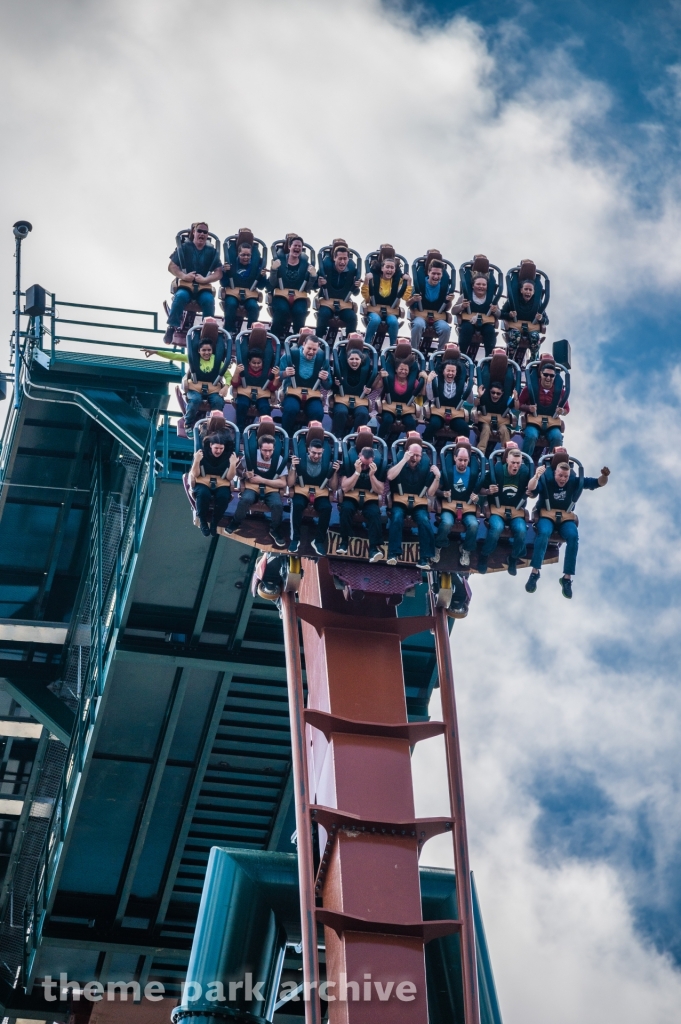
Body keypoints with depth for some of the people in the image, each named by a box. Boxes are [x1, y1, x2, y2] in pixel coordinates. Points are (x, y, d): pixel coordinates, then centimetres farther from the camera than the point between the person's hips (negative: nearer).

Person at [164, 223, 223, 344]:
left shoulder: (212, 251, 9)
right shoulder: (184, 247, 5)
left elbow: (219, 272, 2)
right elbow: (171, 266, 2)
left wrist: (205, 279, -16)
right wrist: (183, 276, -17)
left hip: (204, 286, 1)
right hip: (185, 284, -1)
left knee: (208, 299, -32)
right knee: (180, 296, -34)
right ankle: (172, 327, -27)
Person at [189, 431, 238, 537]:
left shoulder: (229, 455, -2)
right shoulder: (202, 453, -3)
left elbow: (229, 477, -5)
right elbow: (195, 475, -5)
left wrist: (233, 464, -21)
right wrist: (197, 461, -21)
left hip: (221, 484, 1)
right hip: (203, 482, -1)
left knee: (223, 496, -34)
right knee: (203, 494, -36)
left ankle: (214, 522, -11)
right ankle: (203, 522, -14)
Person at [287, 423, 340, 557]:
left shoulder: (327, 463, 1)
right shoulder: (300, 460, -4)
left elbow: (333, 487, 4)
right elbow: (290, 484, -3)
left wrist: (335, 472, -11)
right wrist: (293, 468, -17)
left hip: (320, 492, 1)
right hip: (302, 489, -1)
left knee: (326, 508, -33)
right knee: (297, 505, -37)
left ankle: (319, 541, -19)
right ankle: (295, 539, -24)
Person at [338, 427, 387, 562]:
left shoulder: (379, 466, -6)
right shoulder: (350, 461, -10)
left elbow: (380, 491, -7)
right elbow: (345, 487, -14)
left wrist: (372, 475, -22)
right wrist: (357, 472, -25)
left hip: (370, 497, 1)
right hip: (352, 495, -1)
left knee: (374, 513, -32)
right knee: (346, 508, -35)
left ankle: (374, 548, -34)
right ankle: (344, 542, -20)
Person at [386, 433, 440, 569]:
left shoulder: (426, 467, 4)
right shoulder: (400, 463, 1)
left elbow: (430, 493, 2)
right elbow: (390, 476, -21)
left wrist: (437, 478, -14)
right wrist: (404, 460, -20)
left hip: (419, 502, 1)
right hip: (400, 500, -1)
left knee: (424, 520, -27)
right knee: (397, 517, -32)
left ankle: (425, 558, -22)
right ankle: (393, 554, -26)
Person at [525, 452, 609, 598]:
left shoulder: (575, 481, -3)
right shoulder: (546, 478, -11)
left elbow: (599, 483, -4)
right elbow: (531, 489, -30)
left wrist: (604, 476, -28)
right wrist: (536, 477, -51)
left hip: (566, 517, 2)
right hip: (546, 514, -2)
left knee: (573, 536, -30)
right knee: (544, 532, -36)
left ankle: (567, 578, -23)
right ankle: (534, 573, -28)